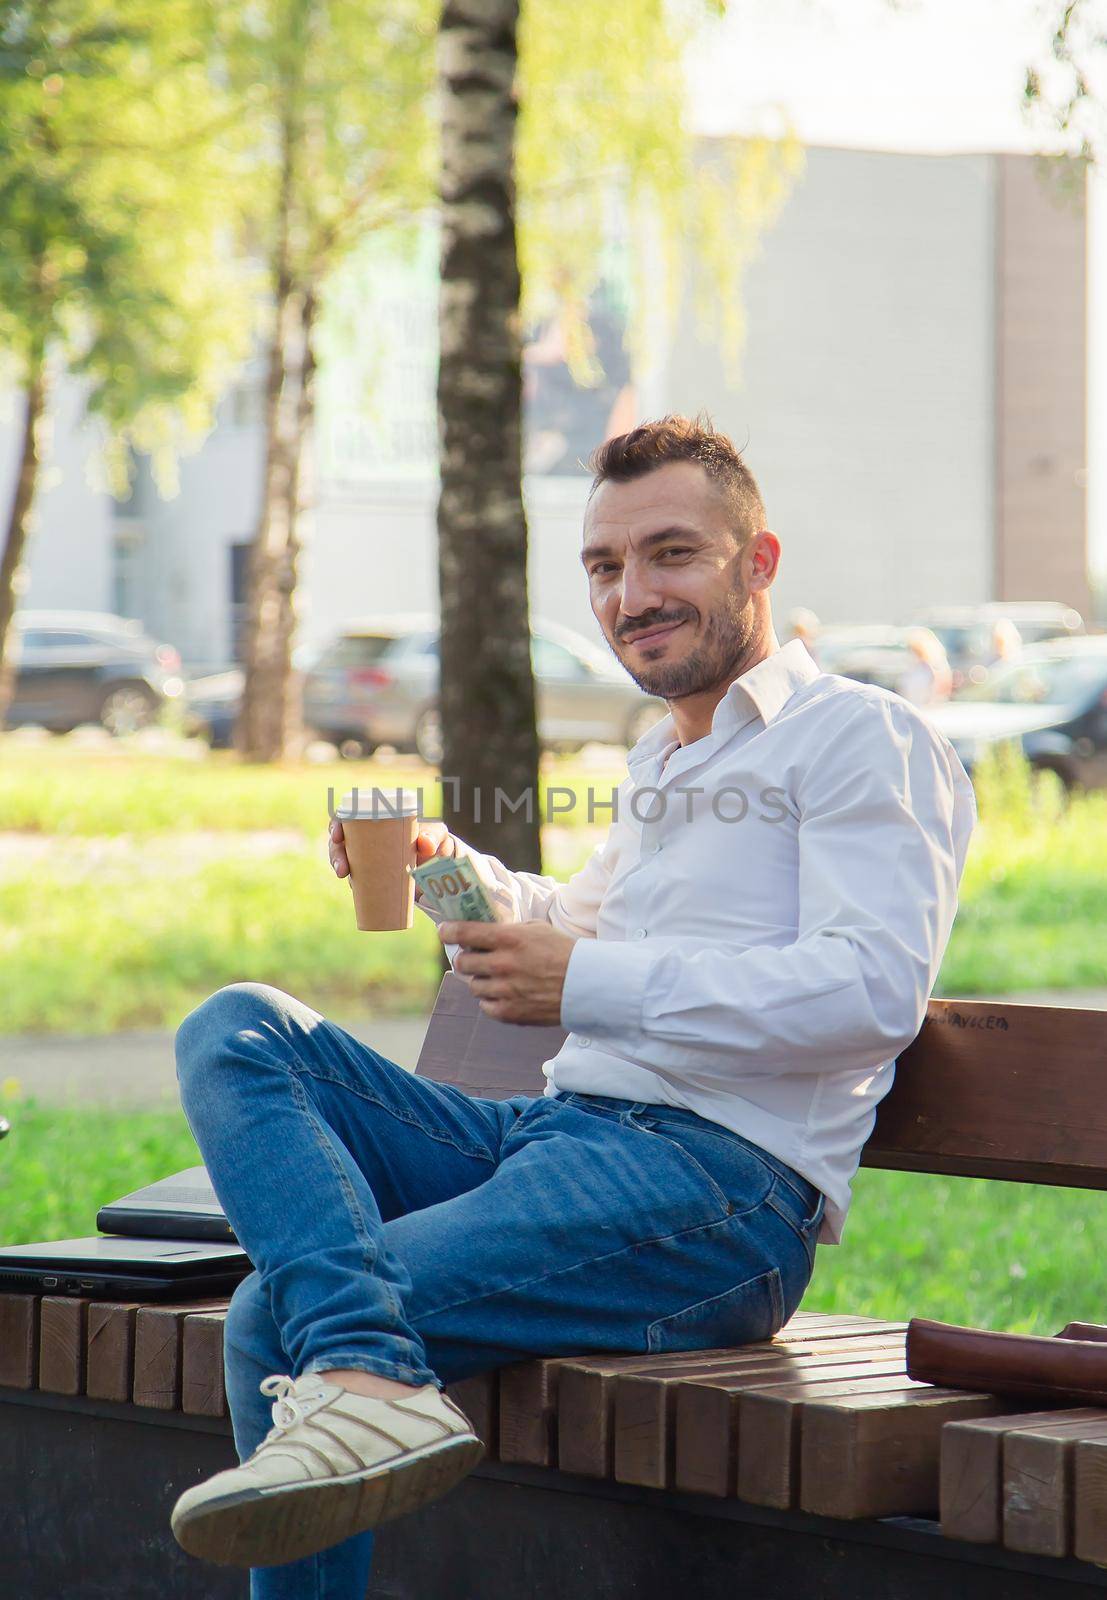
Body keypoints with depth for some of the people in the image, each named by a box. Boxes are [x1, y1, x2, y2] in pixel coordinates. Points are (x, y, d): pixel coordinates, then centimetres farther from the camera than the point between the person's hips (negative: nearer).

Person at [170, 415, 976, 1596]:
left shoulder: (865, 736, -2)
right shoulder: (659, 764, 27)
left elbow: (876, 988, -17)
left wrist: (585, 983, -21)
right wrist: (460, 876, 23)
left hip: (722, 1182, -9)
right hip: (555, 1135, 10)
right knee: (236, 1033, -11)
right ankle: (364, 1372, -31)